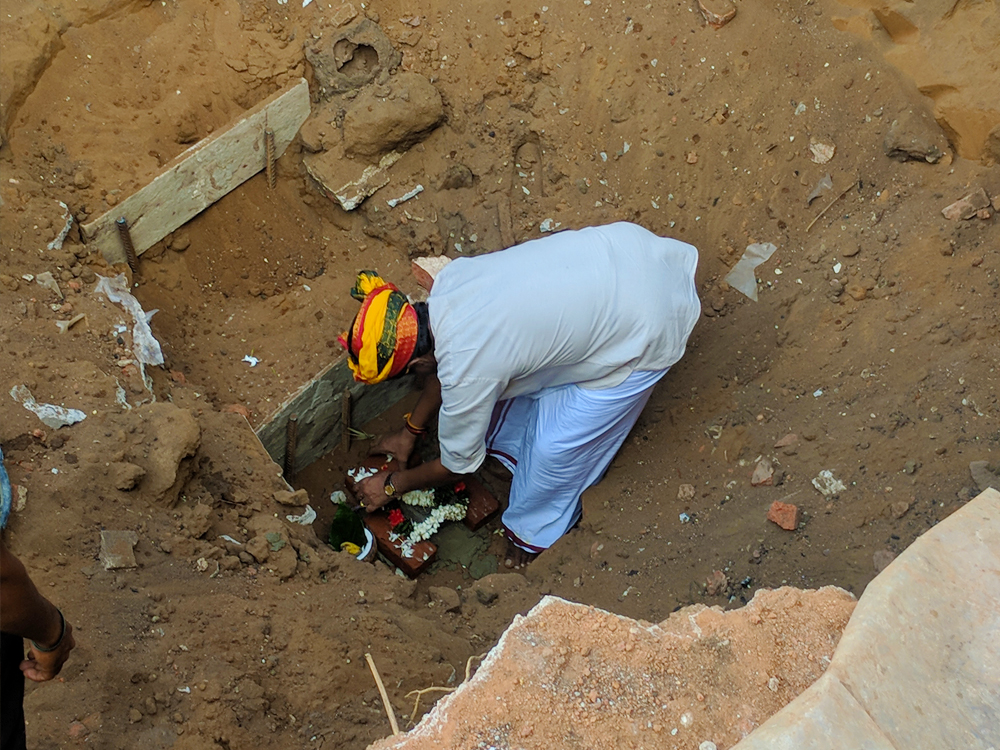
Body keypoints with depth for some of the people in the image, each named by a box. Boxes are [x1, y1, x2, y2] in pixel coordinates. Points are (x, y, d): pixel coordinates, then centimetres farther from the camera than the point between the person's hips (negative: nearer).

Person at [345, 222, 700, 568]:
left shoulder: (468, 372, -25)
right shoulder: (449, 278, -6)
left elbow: (459, 463, -4)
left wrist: (391, 486, 12)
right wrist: (411, 429, 26)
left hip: (643, 327, -8)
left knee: (555, 442, 2)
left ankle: (536, 530, 31)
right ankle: (510, 441, 48)